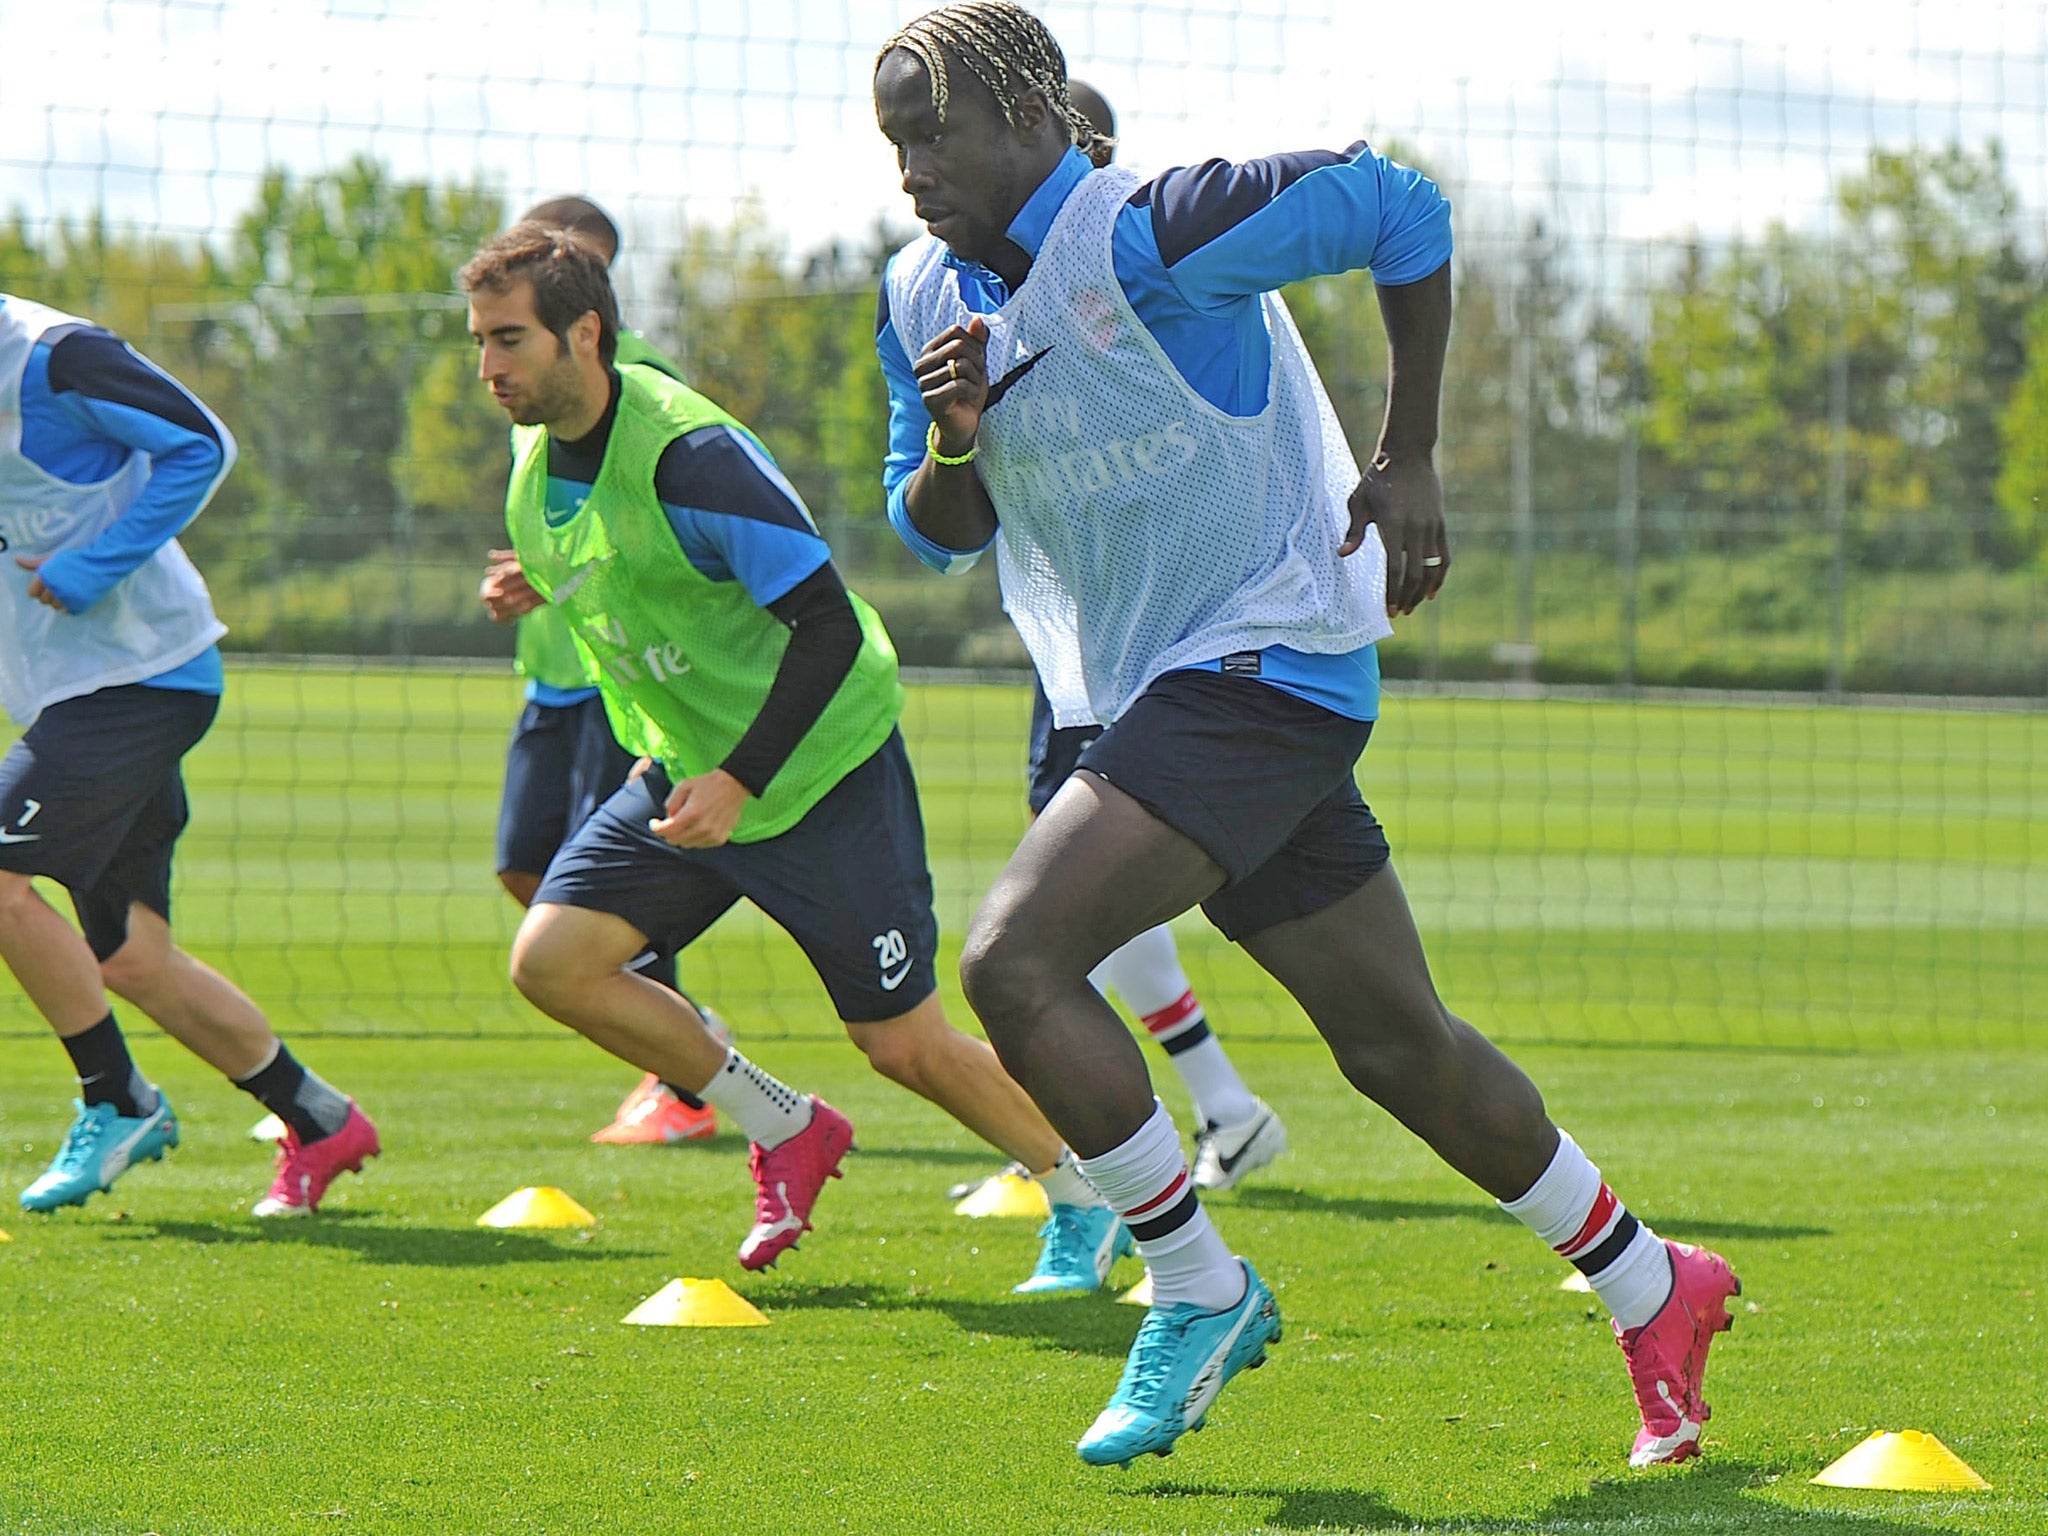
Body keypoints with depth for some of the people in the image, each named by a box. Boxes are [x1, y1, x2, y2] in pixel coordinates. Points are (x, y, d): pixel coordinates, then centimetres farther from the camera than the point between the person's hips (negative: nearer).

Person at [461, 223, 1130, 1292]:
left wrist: (739, 783, -30)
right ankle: (786, 1132, 9)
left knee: (903, 1042, -3)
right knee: (551, 959, -7)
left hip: (822, 766, -8)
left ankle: (1090, 1205, 21)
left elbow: (827, 626, -26)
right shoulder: (539, 448, 0)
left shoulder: (688, 455, -26)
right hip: (685, 770, 8)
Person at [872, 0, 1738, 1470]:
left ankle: (1200, 1292, -6)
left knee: (1015, 957, -22)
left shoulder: (1148, 239, -19)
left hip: (1264, 662, -8)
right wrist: (952, 442, -11)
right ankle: (1655, 1289, 28)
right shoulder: (924, 297, 5)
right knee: (1397, 1042, 13)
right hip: (1129, 696, 8)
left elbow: (1402, 209, -12)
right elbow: (938, 529, 13)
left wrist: (1407, 464, -8)